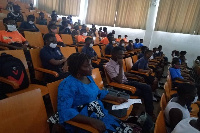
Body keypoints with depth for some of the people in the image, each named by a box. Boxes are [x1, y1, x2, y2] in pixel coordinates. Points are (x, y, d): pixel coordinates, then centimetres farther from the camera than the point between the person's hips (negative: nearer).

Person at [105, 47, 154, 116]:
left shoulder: (117, 62, 6)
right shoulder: (109, 66, -19)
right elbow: (119, 81, -24)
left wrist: (136, 76, 18)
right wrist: (121, 66, -23)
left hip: (127, 81, 8)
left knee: (147, 87, -4)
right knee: (145, 92, -12)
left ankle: (150, 111, 5)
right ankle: (149, 112, 9)